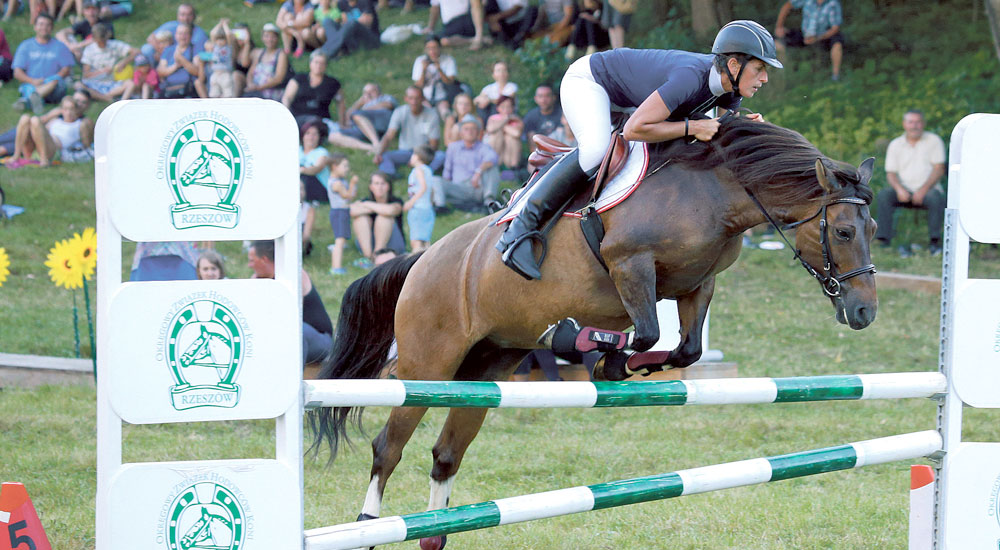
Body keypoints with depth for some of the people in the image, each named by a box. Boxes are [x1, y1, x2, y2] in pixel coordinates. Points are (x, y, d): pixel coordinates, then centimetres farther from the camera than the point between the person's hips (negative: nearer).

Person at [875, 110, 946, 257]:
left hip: (927, 190, -2)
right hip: (904, 192, 2)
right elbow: (890, 173, 6)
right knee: (883, 195, -27)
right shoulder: (895, 145, 11)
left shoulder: (934, 141, 5)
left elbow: (939, 169, -4)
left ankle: (935, 242, -29)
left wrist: (923, 190, -19)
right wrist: (899, 189, -17)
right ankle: (883, 239, -32)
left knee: (935, 198, -36)